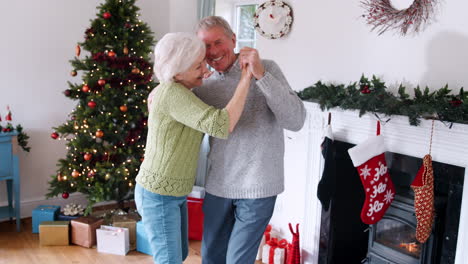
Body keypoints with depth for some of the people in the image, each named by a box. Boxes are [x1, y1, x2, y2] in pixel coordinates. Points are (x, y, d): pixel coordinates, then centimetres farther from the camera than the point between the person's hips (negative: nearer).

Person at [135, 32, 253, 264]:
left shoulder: (177, 90, 3)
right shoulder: (172, 93, -26)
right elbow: (222, 127, -34)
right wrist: (246, 79, -28)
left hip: (174, 192, 10)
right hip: (157, 196, -10)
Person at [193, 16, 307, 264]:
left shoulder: (267, 69, -8)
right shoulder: (203, 88, 4)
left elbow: (296, 120, -19)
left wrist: (261, 75, -27)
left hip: (256, 187, -4)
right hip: (218, 186, 5)